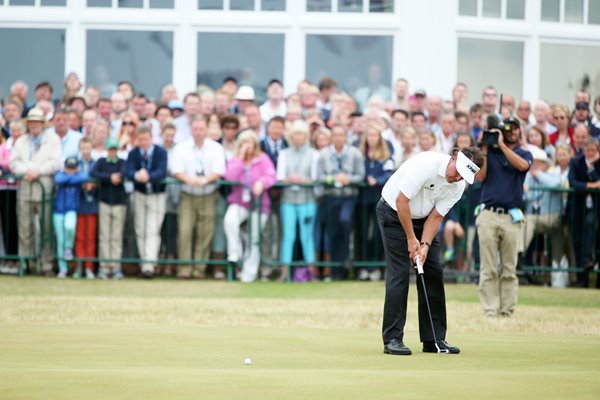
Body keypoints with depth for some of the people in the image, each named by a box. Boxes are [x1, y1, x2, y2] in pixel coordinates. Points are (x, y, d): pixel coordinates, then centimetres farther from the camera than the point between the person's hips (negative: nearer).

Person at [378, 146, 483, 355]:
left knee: (434, 272, 0)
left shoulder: (458, 187, -10)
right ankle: (392, 339, -12)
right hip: (393, 211, -7)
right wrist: (411, 239, -21)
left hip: (421, 218, 7)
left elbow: (435, 217, -6)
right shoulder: (427, 164, -31)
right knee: (399, 272, -14)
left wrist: (425, 245, -20)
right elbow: (401, 200, -27)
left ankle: (434, 339, 5)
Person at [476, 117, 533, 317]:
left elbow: (522, 165, -12)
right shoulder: (489, 152, 12)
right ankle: (490, 311, -3)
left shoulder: (524, 154, 12)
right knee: (488, 268, -3)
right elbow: (480, 176, 1)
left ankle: (507, 310, 5)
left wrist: (502, 145, -11)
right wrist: (484, 150, -3)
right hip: (489, 215, 0)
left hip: (512, 217, 0)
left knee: (509, 269, 1)